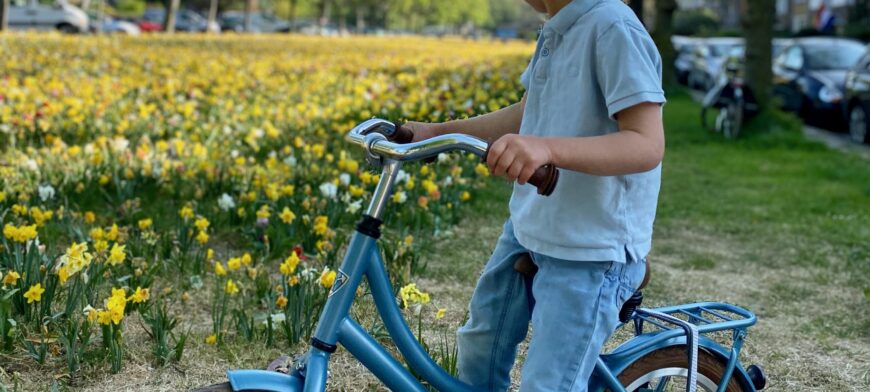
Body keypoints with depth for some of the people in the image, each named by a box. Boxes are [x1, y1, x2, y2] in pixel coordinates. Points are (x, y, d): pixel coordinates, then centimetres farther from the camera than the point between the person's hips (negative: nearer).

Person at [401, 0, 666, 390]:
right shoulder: (555, 31, 6)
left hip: (591, 252, -9)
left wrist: (547, 147, -40)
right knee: (479, 349, 22)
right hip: (528, 230, 9)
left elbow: (648, 145, -27)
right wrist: (436, 132, 13)